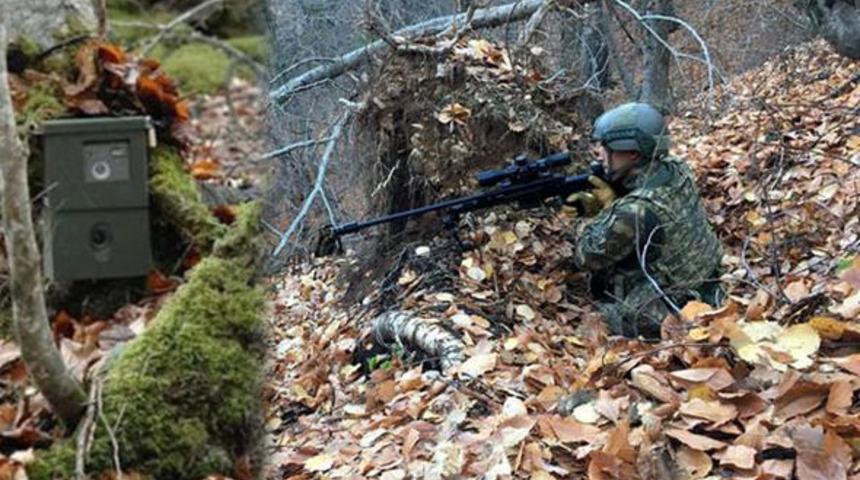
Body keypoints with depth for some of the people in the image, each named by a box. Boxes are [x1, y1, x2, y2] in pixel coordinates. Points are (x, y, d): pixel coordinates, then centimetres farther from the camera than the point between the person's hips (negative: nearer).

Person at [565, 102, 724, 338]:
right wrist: (594, 205, -2)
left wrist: (606, 207, -7)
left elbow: (587, 257, -16)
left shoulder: (636, 211, -31)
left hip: (672, 317, -8)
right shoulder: (675, 169, -7)